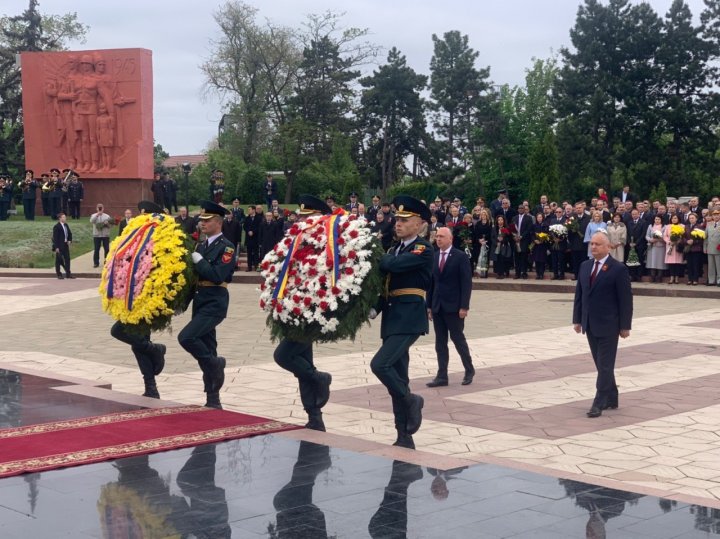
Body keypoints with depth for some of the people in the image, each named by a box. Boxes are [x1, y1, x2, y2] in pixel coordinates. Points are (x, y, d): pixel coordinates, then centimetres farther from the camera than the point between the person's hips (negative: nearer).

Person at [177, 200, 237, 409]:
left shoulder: (226, 247, -9)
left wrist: (198, 261, -14)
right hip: (200, 303, 8)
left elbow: (218, 276, -21)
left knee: (186, 337, -23)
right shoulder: (202, 245, 14)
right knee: (205, 351, 10)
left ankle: (215, 364, 0)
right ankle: (213, 400, 17)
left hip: (215, 304, -8)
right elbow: (194, 274, 16)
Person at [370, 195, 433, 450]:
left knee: (380, 364, -21)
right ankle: (405, 438, 15)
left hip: (409, 319, -8)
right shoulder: (395, 250, 17)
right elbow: (386, 283, 14)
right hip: (392, 319, 8)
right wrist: (373, 309, 0)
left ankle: (411, 401, 4)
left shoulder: (423, 250, -7)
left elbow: (394, 265, -23)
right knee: (397, 378, 8)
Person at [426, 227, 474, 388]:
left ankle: (469, 370, 22)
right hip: (437, 306, 5)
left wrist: (464, 306, -14)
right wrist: (429, 305, 8)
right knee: (440, 343, 6)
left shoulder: (460, 257, -7)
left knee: (458, 339, 3)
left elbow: (466, 283, -9)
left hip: (453, 307, -5)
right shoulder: (434, 257, 9)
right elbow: (431, 282, 11)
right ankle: (442, 376, 9)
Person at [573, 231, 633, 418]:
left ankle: (599, 403, -3)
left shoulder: (618, 269, -9)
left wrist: (625, 326, -10)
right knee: (601, 364, 13)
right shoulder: (585, 266, 10)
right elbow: (579, 294, 14)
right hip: (590, 324, 6)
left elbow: (626, 299, -9)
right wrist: (577, 319, 10)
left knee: (605, 365, -4)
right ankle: (611, 399, 23)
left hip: (608, 325, -6)